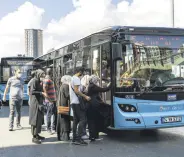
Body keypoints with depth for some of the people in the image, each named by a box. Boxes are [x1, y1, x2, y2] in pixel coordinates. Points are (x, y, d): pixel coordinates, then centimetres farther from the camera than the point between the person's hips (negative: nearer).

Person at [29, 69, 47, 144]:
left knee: (39, 119, 14)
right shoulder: (34, 81, -13)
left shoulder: (38, 81, 16)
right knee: (36, 120, -8)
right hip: (35, 103, -10)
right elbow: (32, 91, -23)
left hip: (39, 103, 10)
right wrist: (42, 93, -24)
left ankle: (36, 134, 24)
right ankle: (34, 137, -4)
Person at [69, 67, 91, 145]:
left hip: (73, 102, 10)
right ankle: (78, 138, -15)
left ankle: (74, 139, 12)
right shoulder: (76, 78, -11)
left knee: (76, 120, 11)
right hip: (77, 102, -10)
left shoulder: (72, 78, 19)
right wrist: (85, 96, -17)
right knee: (83, 119, -11)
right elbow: (76, 91, -19)